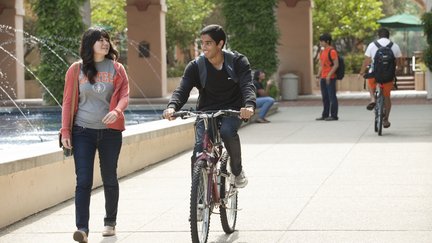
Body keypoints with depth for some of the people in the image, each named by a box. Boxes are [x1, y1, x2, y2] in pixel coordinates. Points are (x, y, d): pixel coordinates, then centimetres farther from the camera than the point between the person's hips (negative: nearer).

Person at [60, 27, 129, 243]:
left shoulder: (116, 69, 5)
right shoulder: (76, 69, 3)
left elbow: (124, 95, -2)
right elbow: (68, 101, 4)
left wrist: (117, 111, -24)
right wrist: (65, 131, -2)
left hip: (110, 131, 1)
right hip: (83, 131, -1)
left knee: (110, 178, 10)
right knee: (83, 181, -9)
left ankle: (110, 222, 25)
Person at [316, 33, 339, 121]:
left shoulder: (332, 51, -11)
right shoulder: (322, 51, 16)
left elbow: (336, 64, -15)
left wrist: (329, 75, -20)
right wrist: (319, 75, 13)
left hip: (330, 78, -9)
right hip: (323, 78, 9)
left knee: (332, 97, -4)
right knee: (325, 97, 12)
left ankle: (334, 115, 0)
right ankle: (325, 115, 18)